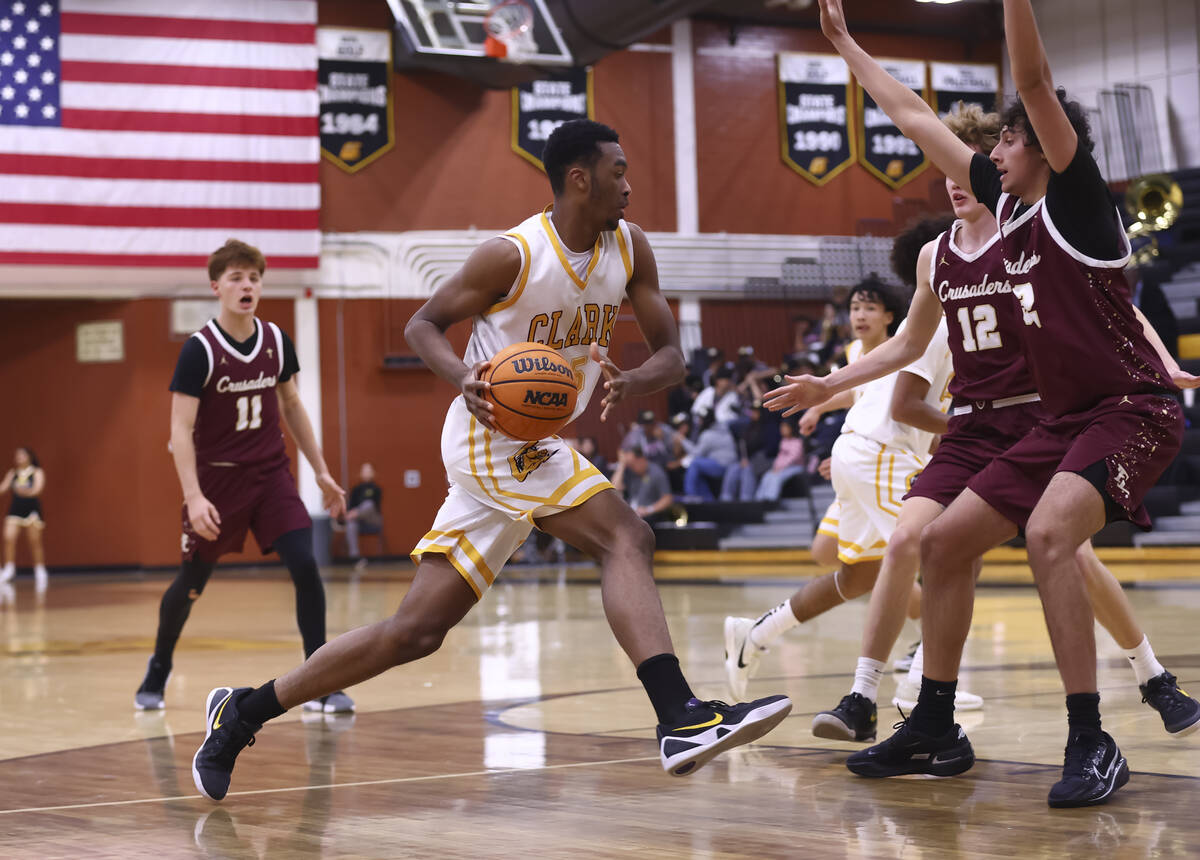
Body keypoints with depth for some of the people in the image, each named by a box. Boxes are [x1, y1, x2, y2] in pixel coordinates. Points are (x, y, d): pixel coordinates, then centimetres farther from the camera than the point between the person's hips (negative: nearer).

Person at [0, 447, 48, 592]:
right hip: (15, 509, 3)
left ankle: (40, 572, 8)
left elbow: (37, 489, -13)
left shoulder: (37, 472, 0)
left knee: (35, 542, 1)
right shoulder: (12, 473, 11)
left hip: (32, 509, -3)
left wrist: (26, 492, -31)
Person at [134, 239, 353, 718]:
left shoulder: (277, 342, 0)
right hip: (218, 480, -3)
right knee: (192, 582, 9)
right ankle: (157, 673, 34)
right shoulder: (199, 350, -15)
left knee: (305, 566, -14)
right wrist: (193, 497, -26)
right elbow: (180, 429, -17)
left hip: (271, 475, 3)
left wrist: (321, 471, 12)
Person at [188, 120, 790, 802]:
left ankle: (243, 713, 13)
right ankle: (681, 718, -32)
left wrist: (627, 383, -20)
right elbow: (424, 324, -4)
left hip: (540, 448, 8)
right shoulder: (513, 255, -15)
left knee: (417, 631, 6)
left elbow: (672, 355, 3)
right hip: (493, 436, -7)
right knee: (627, 538, -25)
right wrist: (463, 375, -26)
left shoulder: (630, 248, 3)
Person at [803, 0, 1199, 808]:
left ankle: (1091, 744, -26)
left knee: (1048, 532, -32)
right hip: (1066, 418, 9)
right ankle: (935, 731, 16)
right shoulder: (1010, 204, 12)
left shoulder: (1074, 195, -8)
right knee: (944, 539, 7)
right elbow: (916, 117, 19)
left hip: (1133, 410, -9)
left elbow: (1034, 77, -21)